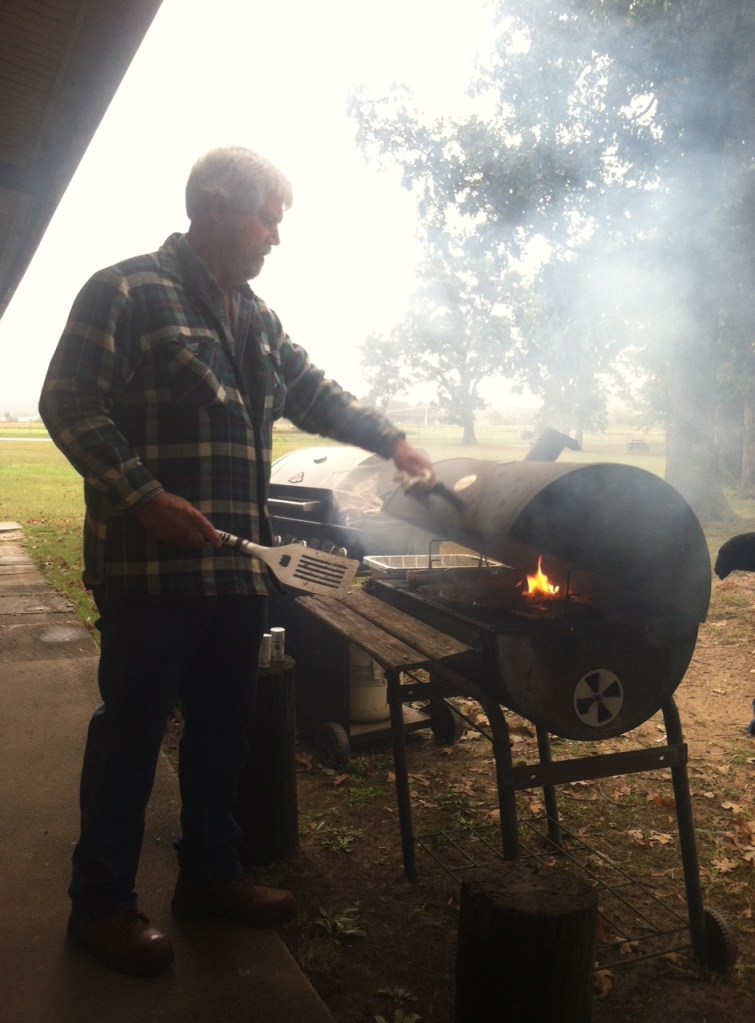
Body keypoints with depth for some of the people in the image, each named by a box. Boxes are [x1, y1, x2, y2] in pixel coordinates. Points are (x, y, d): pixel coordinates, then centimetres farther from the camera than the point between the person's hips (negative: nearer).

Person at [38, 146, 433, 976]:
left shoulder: (257, 320, 18)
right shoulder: (125, 293, -5)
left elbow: (316, 395, 26)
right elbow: (69, 404, -12)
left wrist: (390, 441, 15)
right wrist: (143, 496, -20)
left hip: (237, 567, 8)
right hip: (150, 565, -7)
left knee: (223, 728, 15)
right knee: (131, 732, 3)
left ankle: (209, 873, 32)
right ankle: (101, 902, 20)